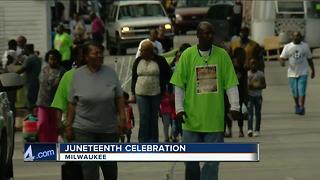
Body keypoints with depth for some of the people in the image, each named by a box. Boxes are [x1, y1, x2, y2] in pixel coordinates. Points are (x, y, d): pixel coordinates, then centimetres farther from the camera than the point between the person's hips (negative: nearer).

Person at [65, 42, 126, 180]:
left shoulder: (110, 73, 1)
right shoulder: (78, 75, -2)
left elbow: (119, 98, 4)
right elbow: (72, 103, 1)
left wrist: (122, 117, -6)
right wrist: (68, 126, -1)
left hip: (109, 129, 2)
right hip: (84, 130, -2)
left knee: (110, 165, 13)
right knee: (89, 167, -5)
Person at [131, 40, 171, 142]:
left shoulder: (160, 61, -3)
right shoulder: (138, 61, 6)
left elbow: (167, 76, 3)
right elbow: (134, 78, 13)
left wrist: (164, 91, -2)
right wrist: (133, 94, 9)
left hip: (155, 94, -2)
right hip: (141, 94, 2)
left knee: (154, 118, 5)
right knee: (144, 118, -4)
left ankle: (153, 140, 13)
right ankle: (143, 141, -2)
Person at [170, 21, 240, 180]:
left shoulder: (222, 55, 2)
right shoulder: (187, 55, -1)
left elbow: (231, 84, 4)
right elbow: (179, 85, 1)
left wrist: (235, 106, -4)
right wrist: (179, 108, -7)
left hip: (215, 119, 0)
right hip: (192, 119, 0)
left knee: (212, 163, 1)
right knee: (190, 159, 6)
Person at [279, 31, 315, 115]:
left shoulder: (305, 46, 5)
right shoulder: (287, 47, 2)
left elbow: (309, 59, 13)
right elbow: (282, 57, -2)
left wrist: (313, 70, 15)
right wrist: (282, 62, -26)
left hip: (303, 73, -1)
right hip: (292, 73, 1)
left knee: (302, 91, -13)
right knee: (295, 93, 8)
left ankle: (301, 108, -19)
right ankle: (297, 106, 28)